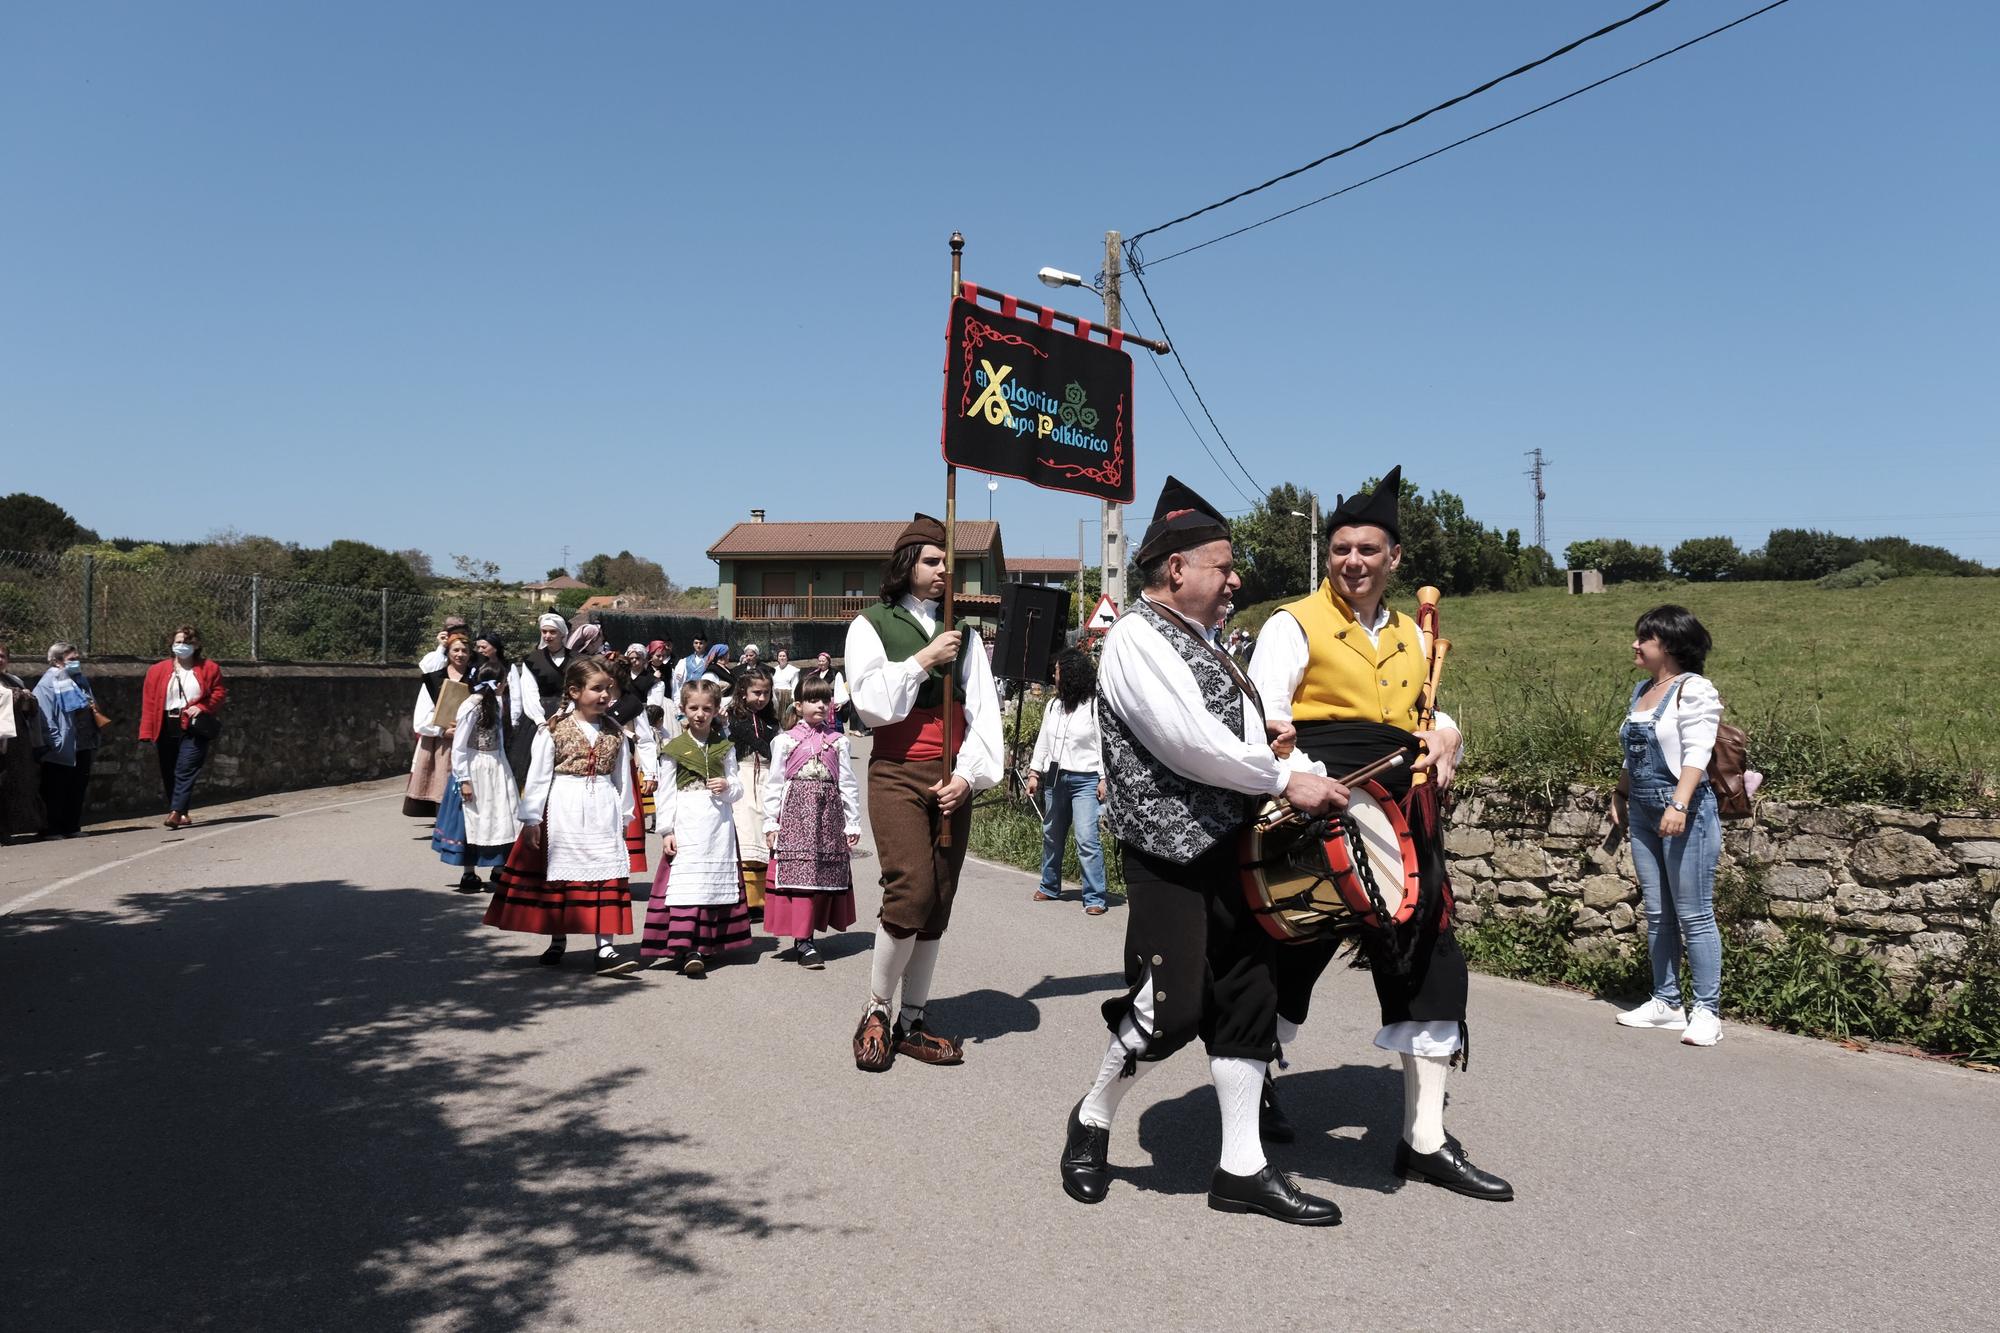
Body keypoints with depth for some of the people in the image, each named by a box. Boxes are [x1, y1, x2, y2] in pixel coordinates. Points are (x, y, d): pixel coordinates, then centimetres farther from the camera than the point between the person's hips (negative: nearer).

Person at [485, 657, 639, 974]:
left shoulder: (614, 732, 7)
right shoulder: (553, 730, -4)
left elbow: (622, 778, 11)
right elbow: (538, 776, -4)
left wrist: (623, 817, 12)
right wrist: (531, 818, -5)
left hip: (603, 813, 2)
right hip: (563, 812, -2)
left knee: (607, 878, -4)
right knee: (559, 877, 8)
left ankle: (606, 948, -3)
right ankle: (557, 941, 26)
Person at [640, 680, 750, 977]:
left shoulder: (724, 747, 11)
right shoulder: (674, 749, 3)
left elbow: (738, 787, 14)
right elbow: (665, 793, 2)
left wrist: (728, 786, -9)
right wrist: (667, 831, -4)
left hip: (719, 824, 4)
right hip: (686, 824, -4)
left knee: (717, 881, 6)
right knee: (686, 881, -14)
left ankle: (708, 945, 16)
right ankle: (684, 949, -20)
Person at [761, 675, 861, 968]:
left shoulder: (838, 741, 7)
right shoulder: (786, 741, 3)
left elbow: (848, 784, 8)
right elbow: (774, 783, 3)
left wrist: (853, 822, 5)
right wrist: (771, 821, -2)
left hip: (829, 812, 3)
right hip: (796, 810, -3)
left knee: (825, 874, 4)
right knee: (800, 870, -10)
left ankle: (804, 937, 14)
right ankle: (803, 942, -9)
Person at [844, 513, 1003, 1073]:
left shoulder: (963, 633, 12)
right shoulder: (872, 625, 4)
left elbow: (984, 711, 5)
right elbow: (871, 703, -8)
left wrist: (969, 775, -7)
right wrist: (922, 661, -10)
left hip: (953, 781, 4)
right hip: (898, 776, -4)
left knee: (938, 905, 5)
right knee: (911, 892, -17)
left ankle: (912, 1023, 16)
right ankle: (876, 1012, 2)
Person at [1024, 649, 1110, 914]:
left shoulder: (1095, 706, -8)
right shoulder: (1053, 705, 11)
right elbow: (1043, 741, 16)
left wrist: (1103, 778, -12)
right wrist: (1034, 773, 13)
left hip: (1085, 780, -7)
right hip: (1055, 778, 7)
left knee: (1087, 839, -13)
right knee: (1051, 836, 16)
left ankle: (1095, 898, -10)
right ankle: (1049, 887, 32)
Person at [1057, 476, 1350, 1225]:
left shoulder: (1201, 644, 18)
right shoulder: (1137, 636, -11)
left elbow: (1241, 732, 19)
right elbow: (1188, 741, -20)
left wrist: (1291, 783, 2)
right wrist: (1284, 783, -14)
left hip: (1229, 848, 9)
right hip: (1168, 852, -9)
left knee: (1246, 999, 8)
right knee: (1172, 1008, -8)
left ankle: (1242, 1169, 17)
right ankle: (1092, 1120, 18)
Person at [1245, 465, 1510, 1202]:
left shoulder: (1412, 637, 17)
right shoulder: (1294, 624, -1)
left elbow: (1432, 718, 22)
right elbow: (1263, 721, -11)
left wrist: (1443, 735, -2)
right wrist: (1296, 774, -32)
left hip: (1400, 825, 6)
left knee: (1428, 962, 3)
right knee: (1295, 955, 5)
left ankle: (1426, 1139, 13)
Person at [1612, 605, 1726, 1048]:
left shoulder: (1694, 690, -11)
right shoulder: (1642, 690, 14)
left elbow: (1696, 754, -21)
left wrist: (1679, 804, -30)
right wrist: (1620, 794, 23)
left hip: (1685, 813, -8)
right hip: (1644, 814, 8)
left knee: (1694, 916, -4)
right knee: (1657, 914, 12)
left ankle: (1707, 1011, 3)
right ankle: (1665, 1002, 20)